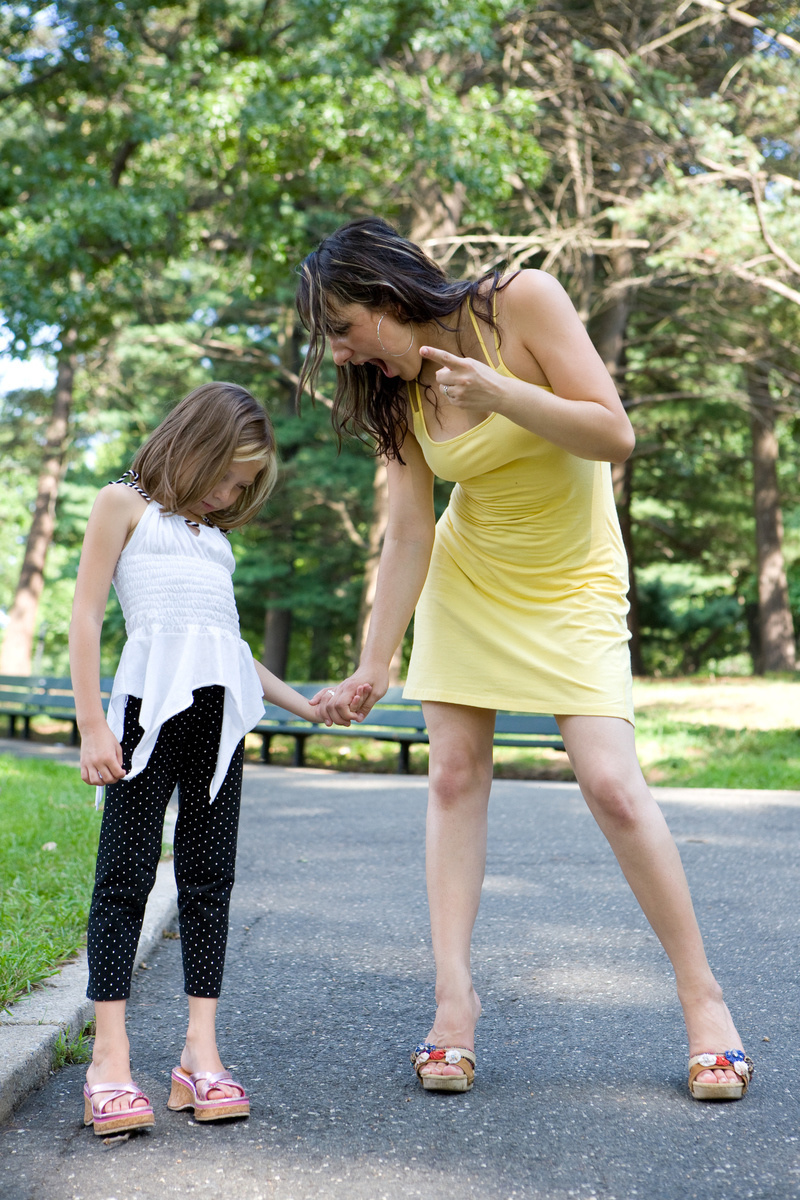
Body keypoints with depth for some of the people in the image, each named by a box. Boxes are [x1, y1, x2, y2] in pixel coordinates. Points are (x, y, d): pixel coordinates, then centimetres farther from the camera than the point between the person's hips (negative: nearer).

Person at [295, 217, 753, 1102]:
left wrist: (497, 394, -32)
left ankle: (701, 995, 1)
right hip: (465, 580, 4)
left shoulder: (522, 302, -18)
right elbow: (407, 534, -7)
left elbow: (615, 436, -20)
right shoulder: (395, 395, -5)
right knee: (456, 772, -4)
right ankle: (454, 994, 2)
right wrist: (372, 670, -12)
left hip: (571, 582, -4)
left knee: (611, 783, -13)